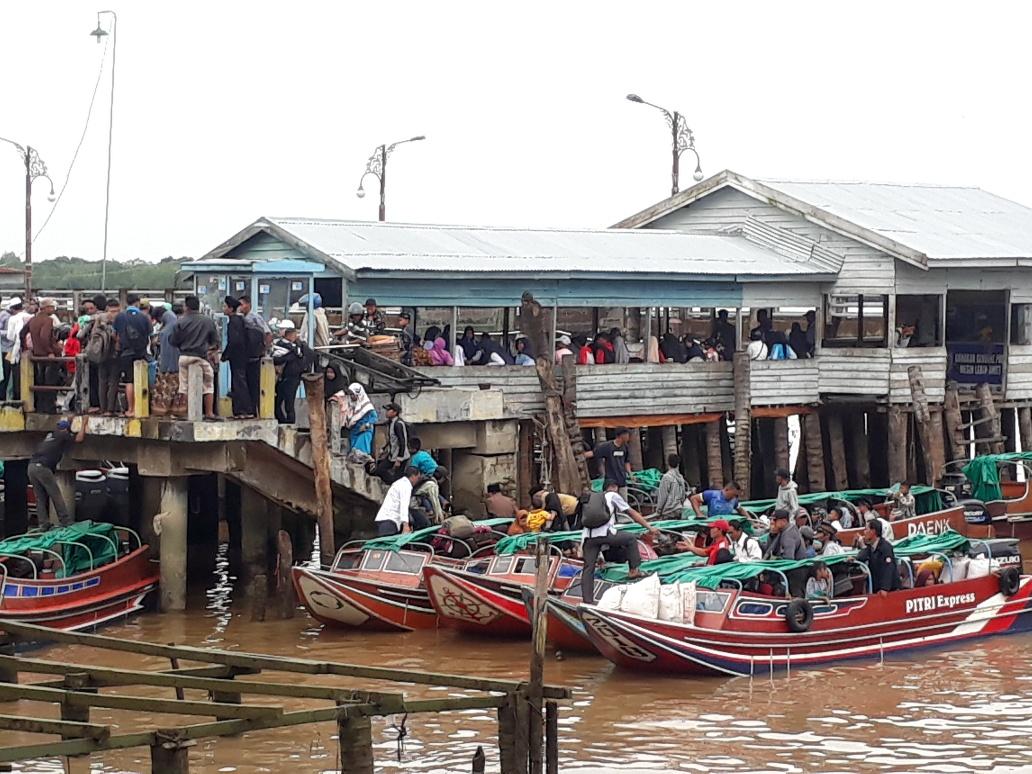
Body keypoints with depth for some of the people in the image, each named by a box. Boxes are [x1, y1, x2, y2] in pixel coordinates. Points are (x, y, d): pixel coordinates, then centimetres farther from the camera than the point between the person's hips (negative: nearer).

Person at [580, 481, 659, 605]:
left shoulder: (592, 498, 34)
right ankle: (634, 570, 15)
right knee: (631, 538, 16)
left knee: (588, 568, 8)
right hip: (604, 533, -5)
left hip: (587, 536, 5)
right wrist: (649, 527, 20)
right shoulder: (612, 495, 18)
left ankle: (587, 602, 1)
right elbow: (632, 513, 17)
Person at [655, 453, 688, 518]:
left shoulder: (667, 477, -12)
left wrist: (658, 511, -4)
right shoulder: (681, 478, 9)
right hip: (678, 512, 7)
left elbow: (662, 496, -11)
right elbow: (684, 495, 14)